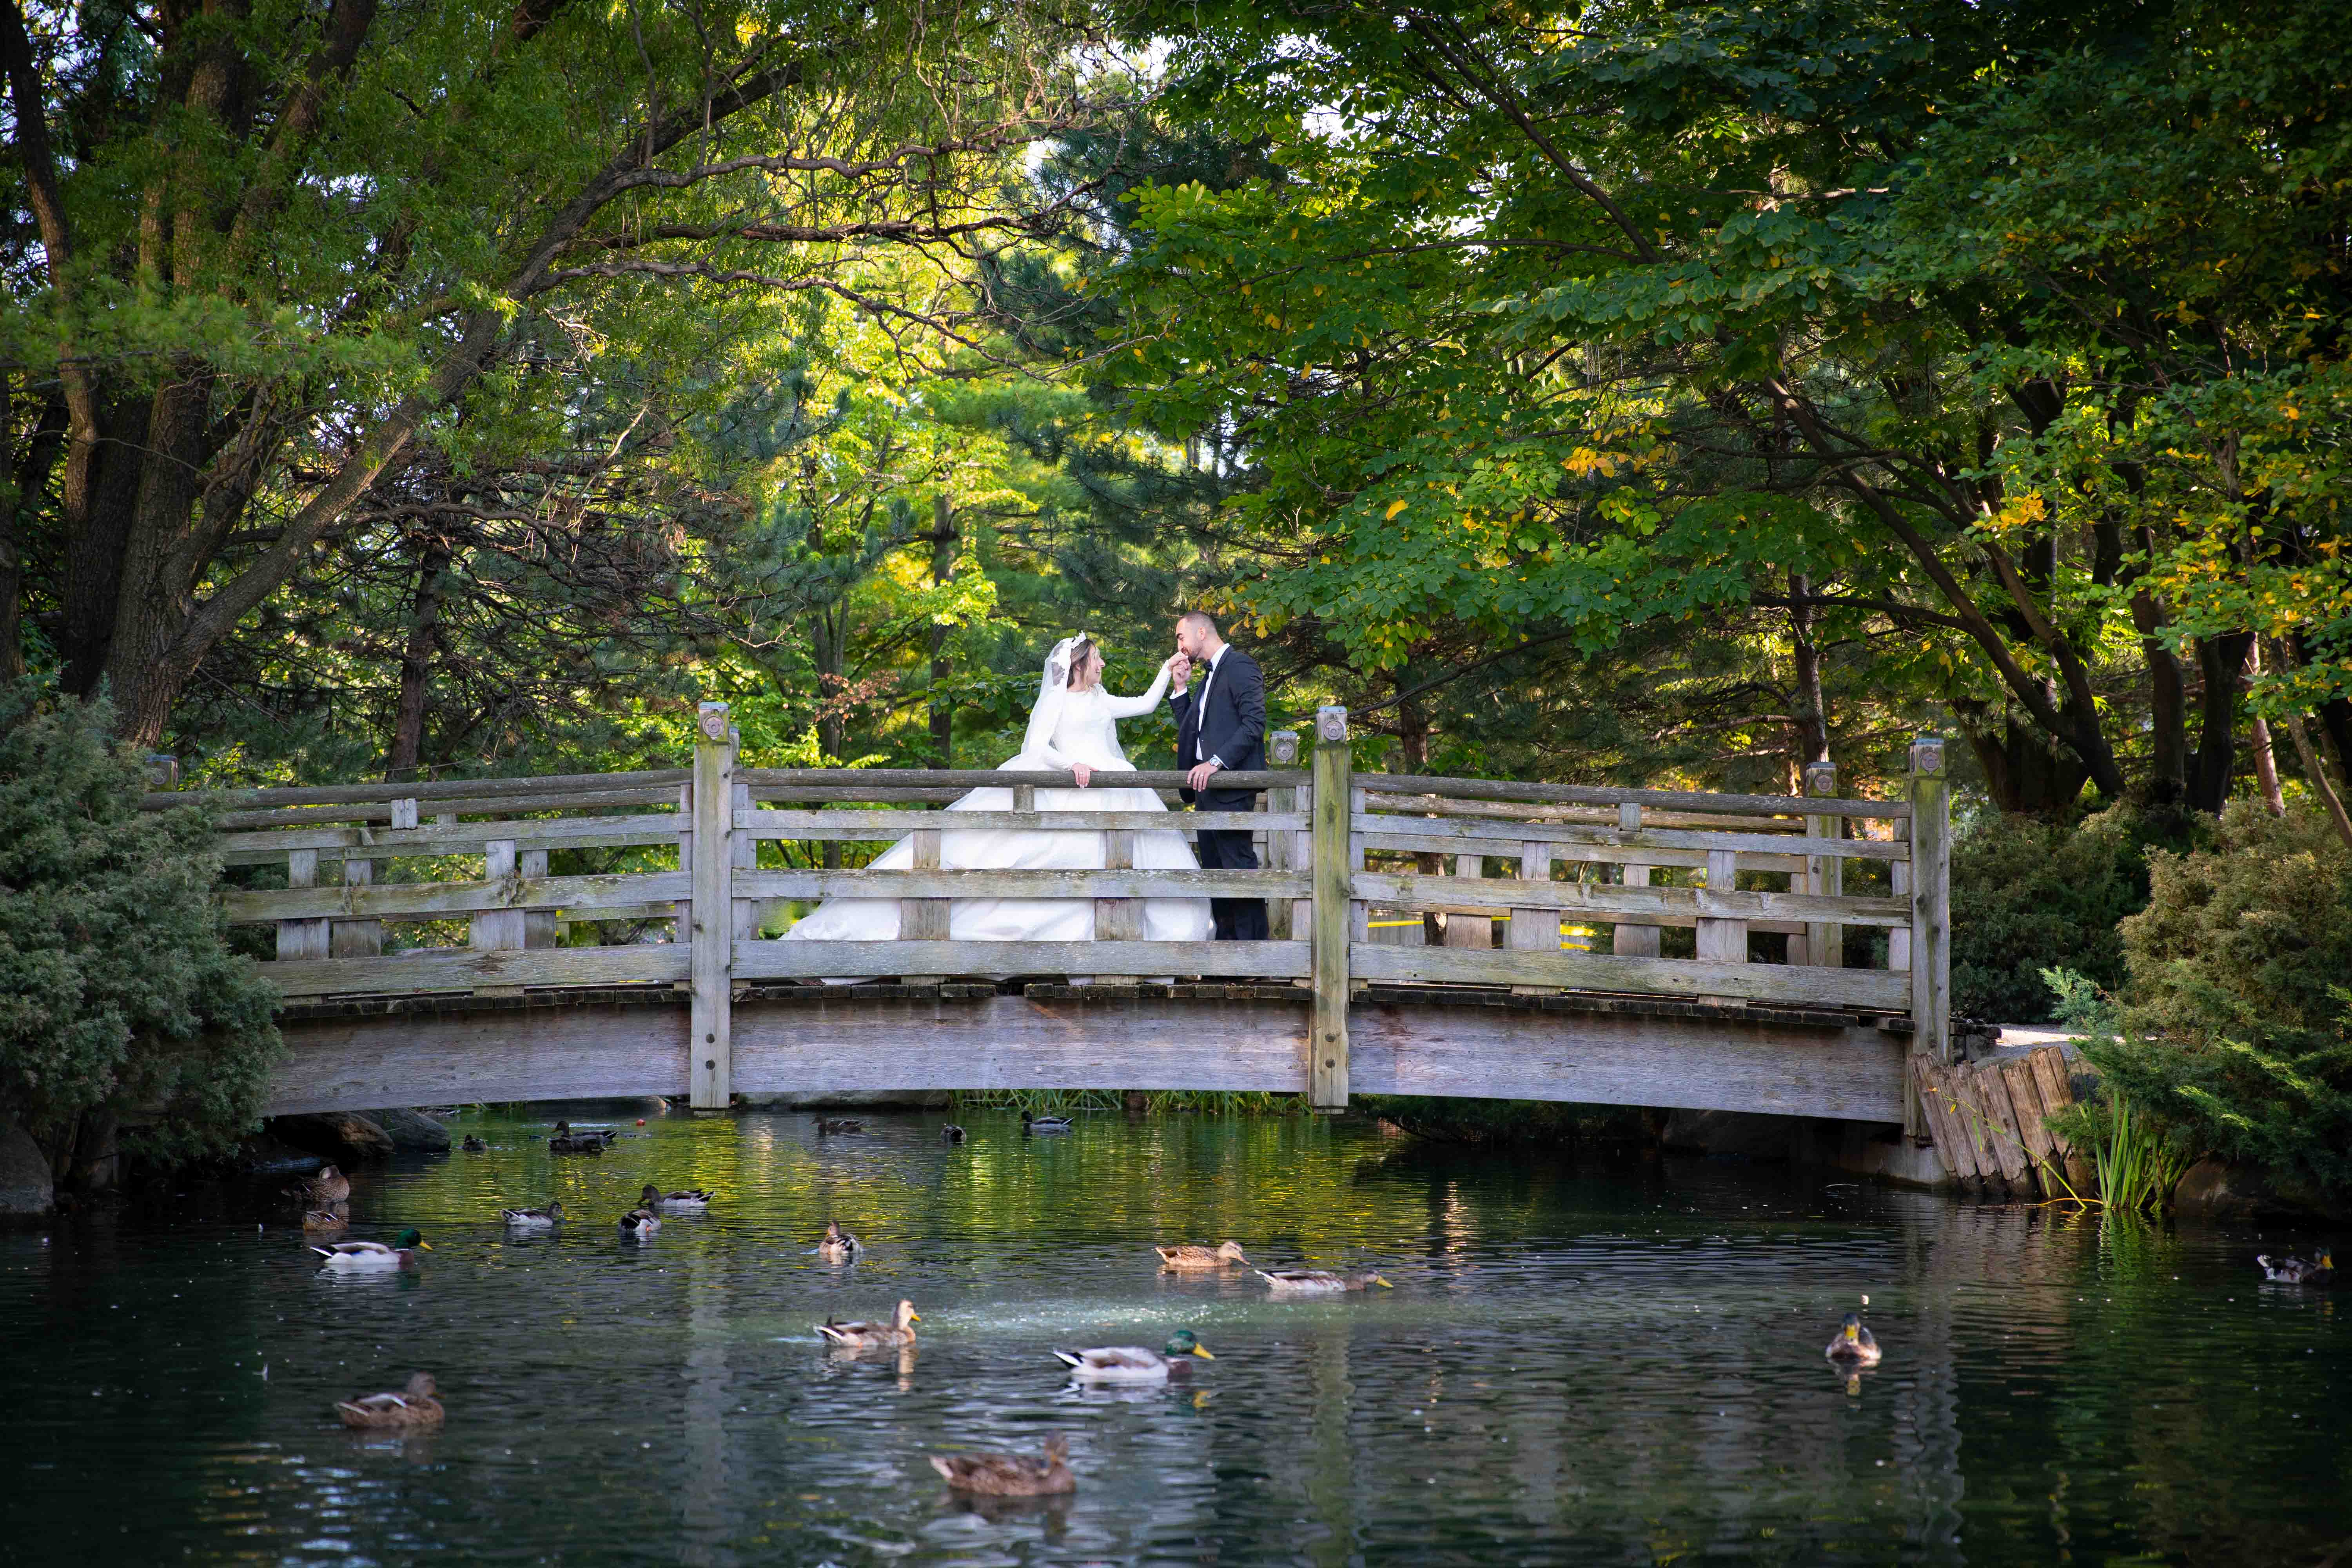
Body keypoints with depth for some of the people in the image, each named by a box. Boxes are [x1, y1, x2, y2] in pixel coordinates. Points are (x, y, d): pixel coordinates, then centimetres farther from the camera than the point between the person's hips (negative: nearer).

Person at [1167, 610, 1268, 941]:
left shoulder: (1240, 666, -7)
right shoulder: (1209, 676, 23)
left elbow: (1254, 723, -16)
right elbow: (1190, 728, 24)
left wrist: (1216, 762, -22)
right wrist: (1181, 687, 13)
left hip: (1230, 785, -10)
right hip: (1207, 787, 10)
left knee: (1238, 865, -12)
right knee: (1214, 869, 8)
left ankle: (1252, 941, -13)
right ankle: (1226, 940, 11)